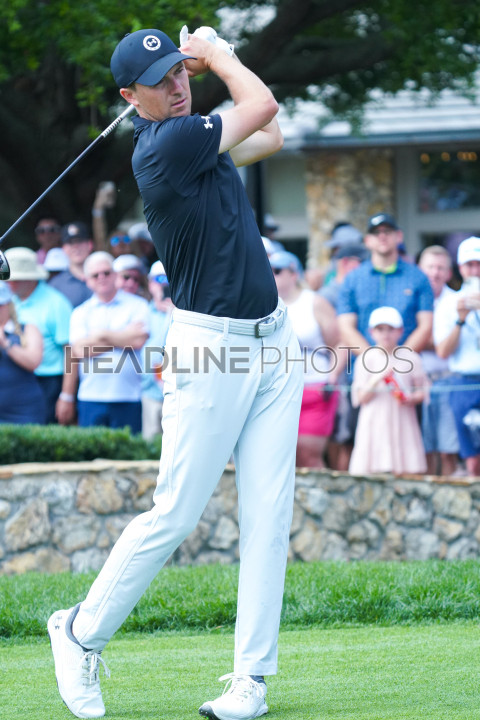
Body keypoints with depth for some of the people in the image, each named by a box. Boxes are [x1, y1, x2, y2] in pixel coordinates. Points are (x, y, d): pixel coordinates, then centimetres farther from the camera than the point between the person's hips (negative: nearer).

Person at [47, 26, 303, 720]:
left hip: (273, 339, 8)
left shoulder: (191, 135, 11)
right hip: (210, 348, -8)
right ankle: (82, 633, 15)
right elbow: (263, 106, -7)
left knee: (269, 515, 0)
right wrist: (215, 54, 9)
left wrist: (204, 56, 19)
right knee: (175, 514, -4)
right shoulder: (164, 145, -16)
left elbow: (269, 136, 26)